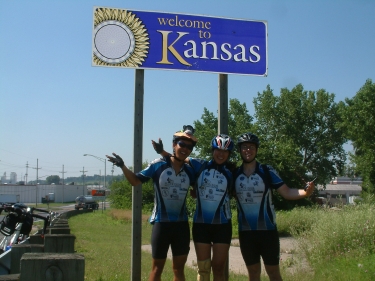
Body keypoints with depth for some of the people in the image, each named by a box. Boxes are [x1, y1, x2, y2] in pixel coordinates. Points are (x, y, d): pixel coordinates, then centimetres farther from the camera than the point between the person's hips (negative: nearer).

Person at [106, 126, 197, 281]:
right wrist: (122, 166, -17)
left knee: (179, 268, 12)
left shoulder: (190, 171, 4)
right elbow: (136, 181, -5)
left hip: (182, 224, 4)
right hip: (161, 223, -4)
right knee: (157, 268, 7)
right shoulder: (158, 165, -7)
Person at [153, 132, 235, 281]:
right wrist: (162, 151, -9)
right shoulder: (200, 165, 0)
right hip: (201, 224, -1)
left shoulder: (229, 175, 6)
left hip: (222, 225, 1)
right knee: (203, 268, 7)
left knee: (219, 267, 6)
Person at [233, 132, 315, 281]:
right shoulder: (235, 174, 1)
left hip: (267, 230, -2)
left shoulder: (267, 171, -7)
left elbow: (286, 192, -10)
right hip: (245, 231, 3)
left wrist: (305, 192, -26)